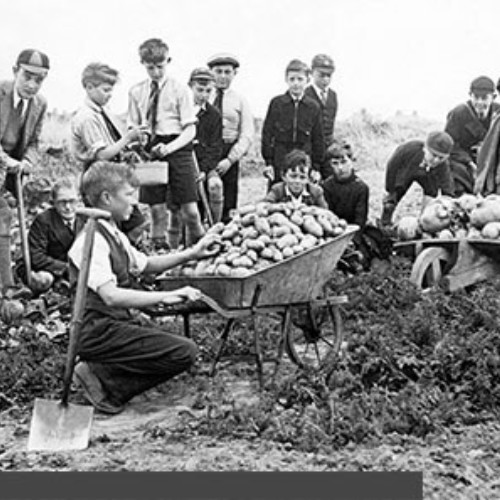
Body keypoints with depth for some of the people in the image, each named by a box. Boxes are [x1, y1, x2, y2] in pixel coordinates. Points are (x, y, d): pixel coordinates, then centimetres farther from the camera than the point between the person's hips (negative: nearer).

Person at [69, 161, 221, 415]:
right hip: (99, 333, -10)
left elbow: (144, 264, 26)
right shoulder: (92, 240, -19)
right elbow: (111, 296, -29)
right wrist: (166, 296, -31)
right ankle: (103, 378, -9)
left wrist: (191, 254, 16)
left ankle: (104, 374, 5)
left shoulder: (113, 235, 12)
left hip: (120, 321, 10)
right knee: (184, 353, -16)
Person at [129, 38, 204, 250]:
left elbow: (190, 129, -4)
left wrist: (169, 148, -20)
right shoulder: (136, 92, 9)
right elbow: (133, 127, 13)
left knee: (190, 210, -6)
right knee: (156, 209, 4)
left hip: (178, 149, -2)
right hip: (150, 151, 2)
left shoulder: (180, 89, 0)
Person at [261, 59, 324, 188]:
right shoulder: (276, 103, 0)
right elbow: (267, 133, 2)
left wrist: (316, 167, 4)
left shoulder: (313, 107, 3)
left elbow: (318, 139, 7)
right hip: (279, 166, -1)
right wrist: (268, 162, -2)